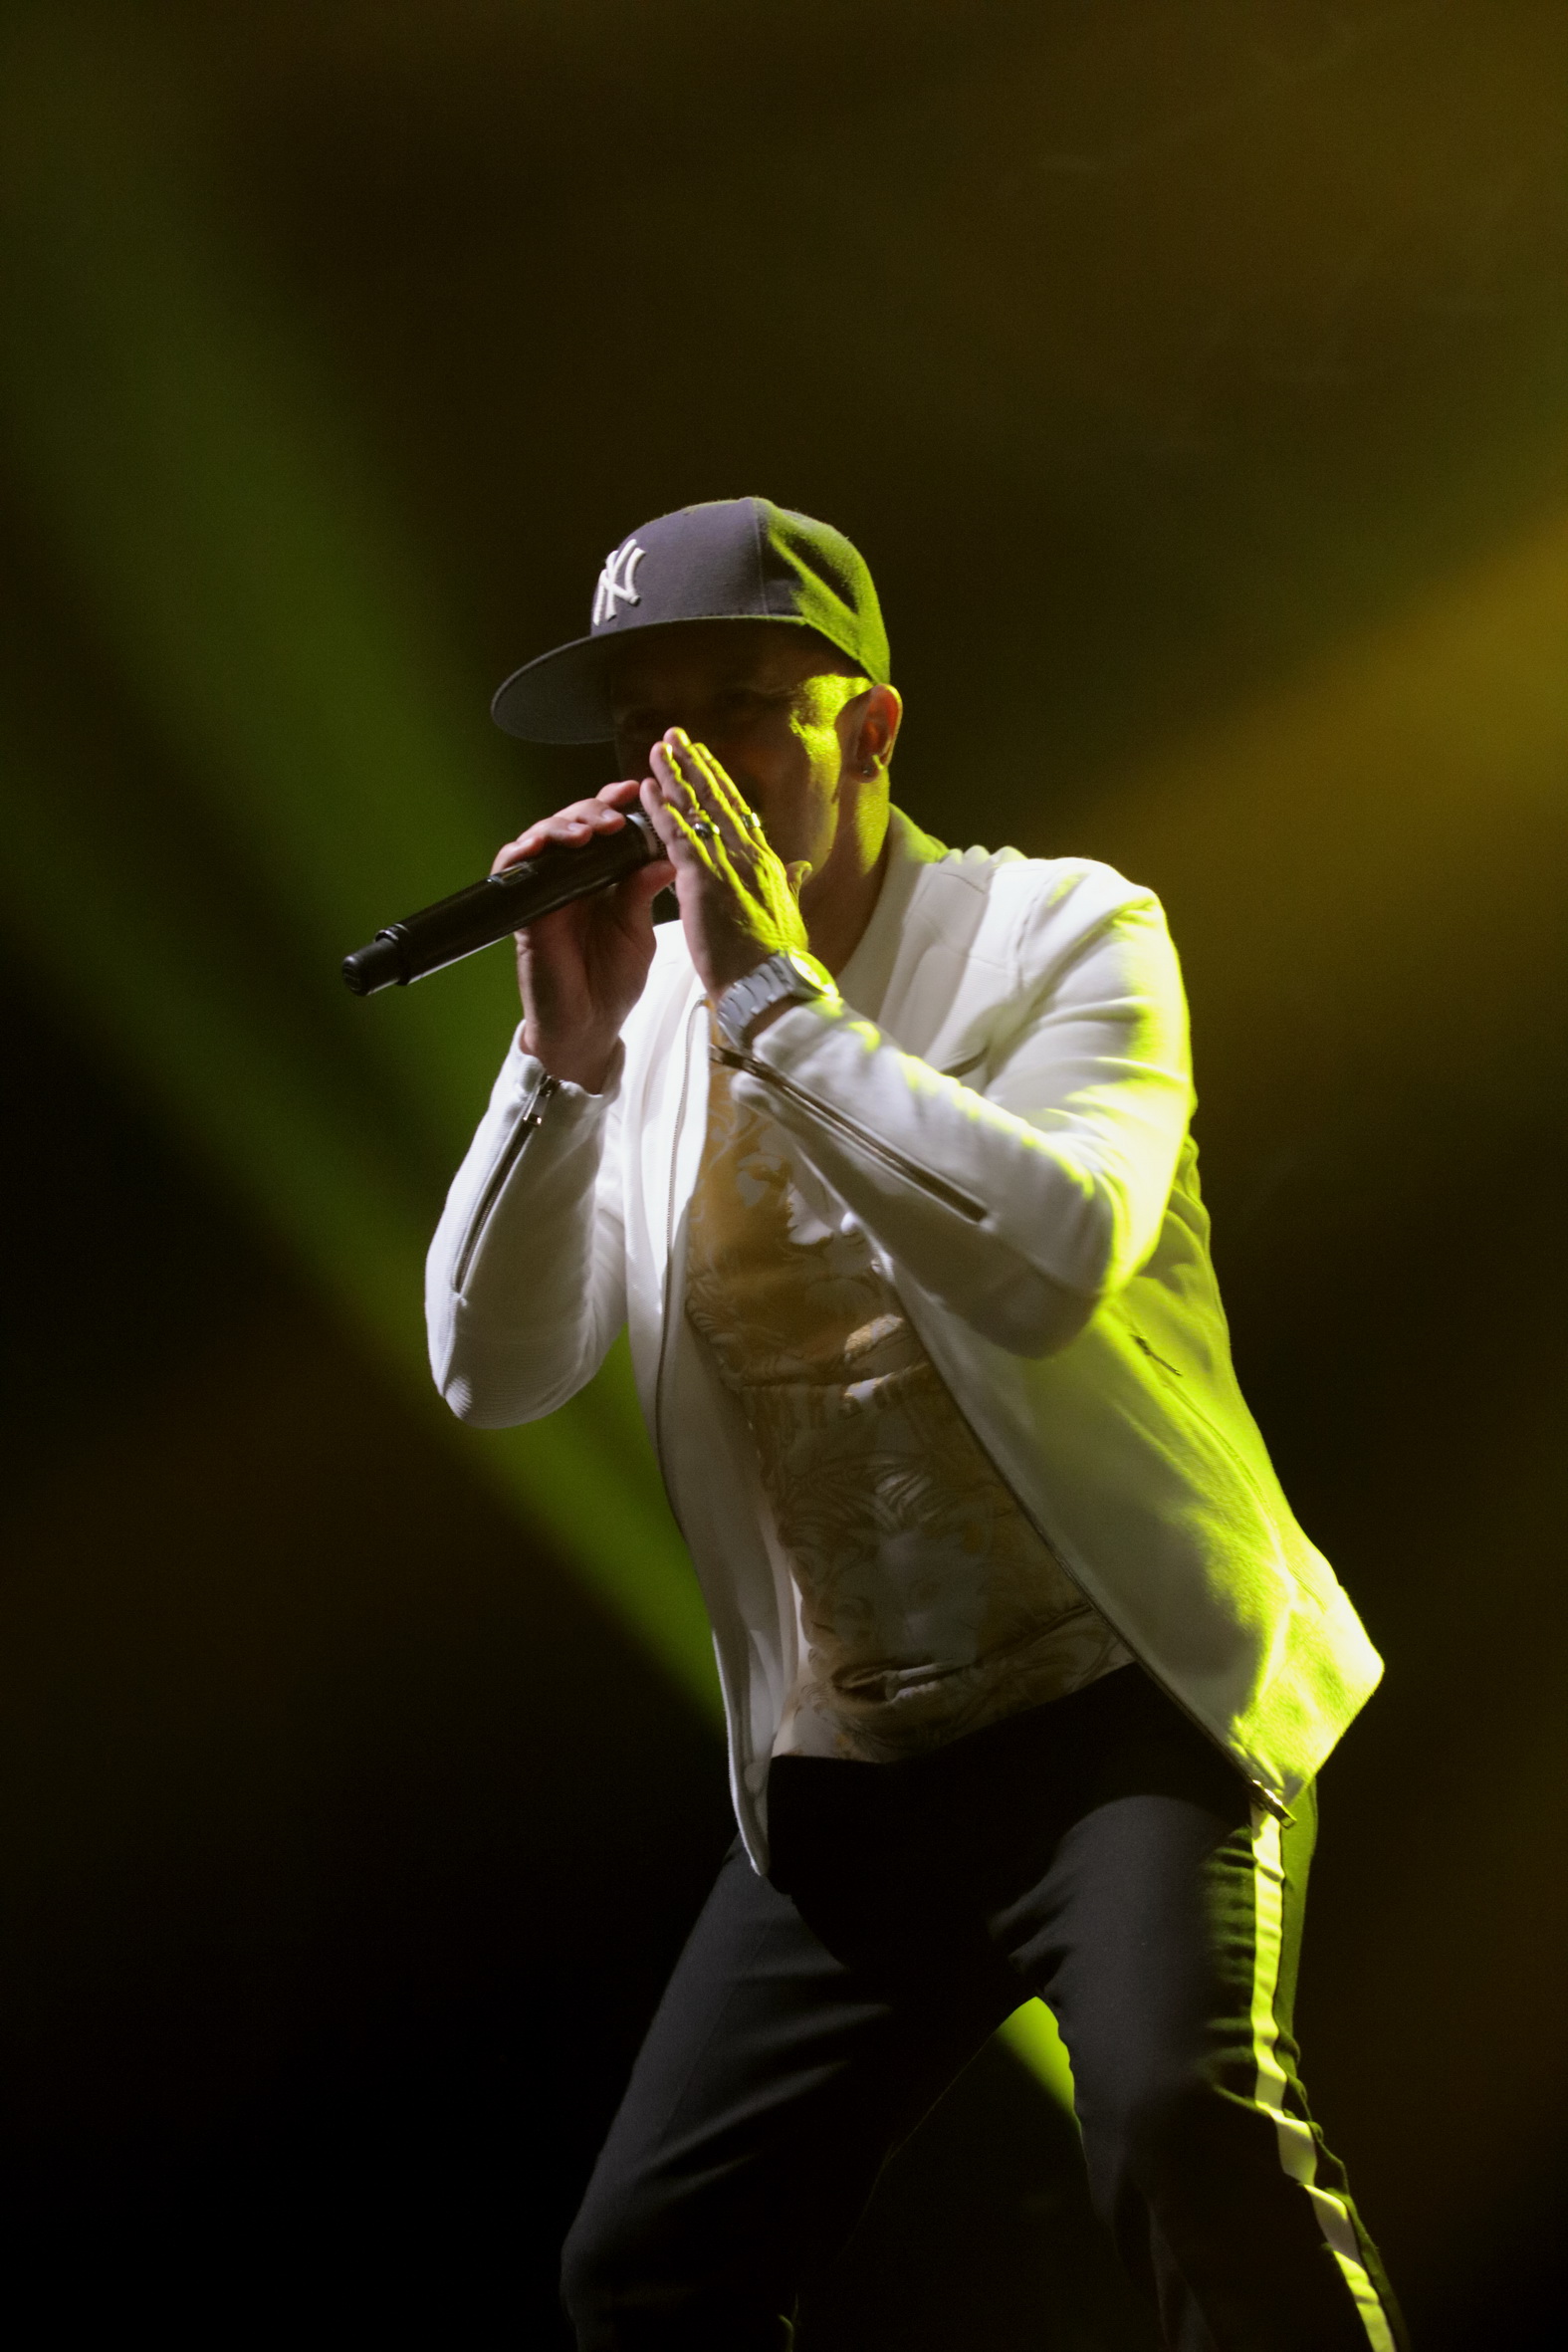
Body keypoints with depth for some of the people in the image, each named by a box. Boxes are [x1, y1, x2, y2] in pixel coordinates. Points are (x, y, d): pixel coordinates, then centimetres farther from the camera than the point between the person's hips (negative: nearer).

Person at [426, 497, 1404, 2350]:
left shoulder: (1061, 933, -4)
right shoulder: (649, 1026, 8)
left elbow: (1050, 1267, -23)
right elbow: (494, 1371, -2)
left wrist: (779, 996, -21)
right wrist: (565, 1056, -15)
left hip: (1121, 1698, -5)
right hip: (840, 1779, 5)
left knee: (1184, 2116, -31)